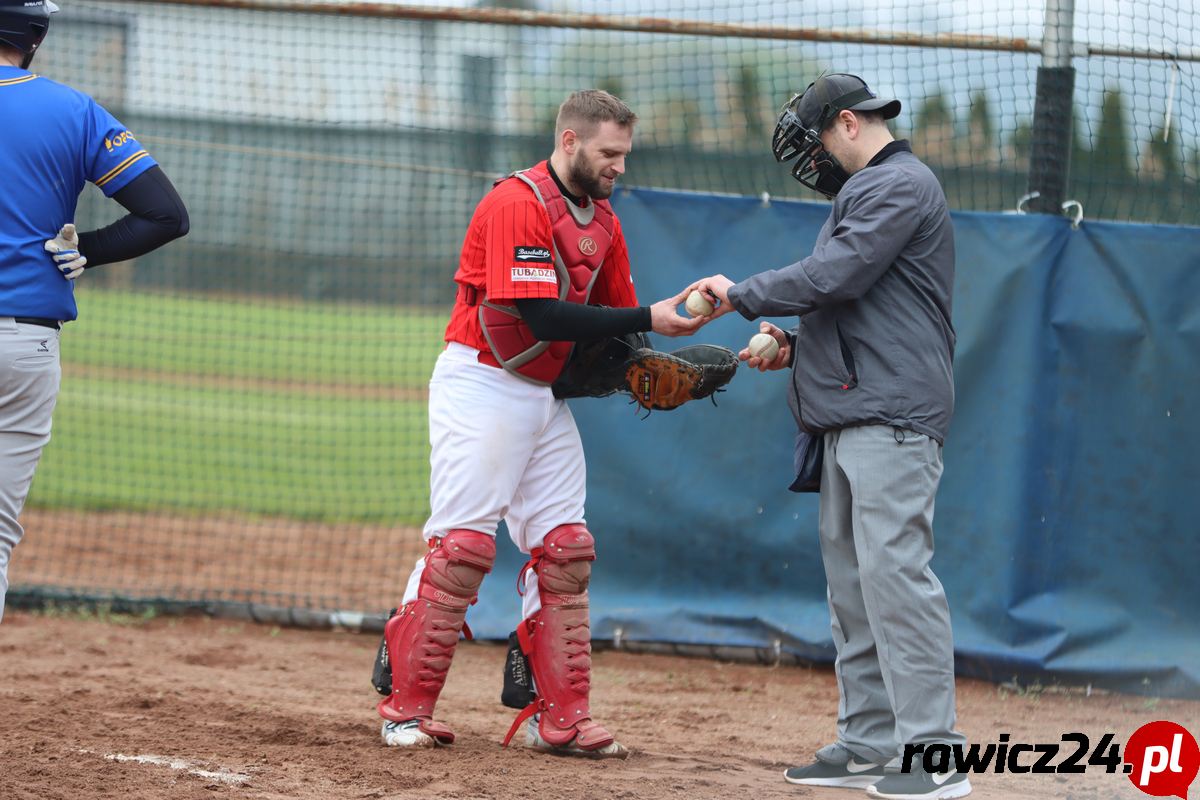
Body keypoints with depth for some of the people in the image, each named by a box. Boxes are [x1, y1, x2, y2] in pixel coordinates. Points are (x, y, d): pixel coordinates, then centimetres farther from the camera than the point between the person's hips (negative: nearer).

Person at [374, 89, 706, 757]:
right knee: (463, 546, -11)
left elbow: (614, 313, 13)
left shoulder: (602, 221, 10)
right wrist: (648, 320, -27)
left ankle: (561, 718, 7)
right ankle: (407, 707, -4)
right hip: (481, 384, -8)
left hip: (545, 394, 8)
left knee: (565, 552, 4)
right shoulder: (518, 205, -18)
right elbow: (542, 316, -26)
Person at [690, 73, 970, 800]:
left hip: (891, 414, -11)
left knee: (894, 568, -16)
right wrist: (794, 349, 13)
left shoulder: (899, 184, -8)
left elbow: (834, 276, -18)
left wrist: (741, 294, -7)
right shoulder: (867, 192, 25)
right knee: (851, 577, 11)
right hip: (853, 418, 11)